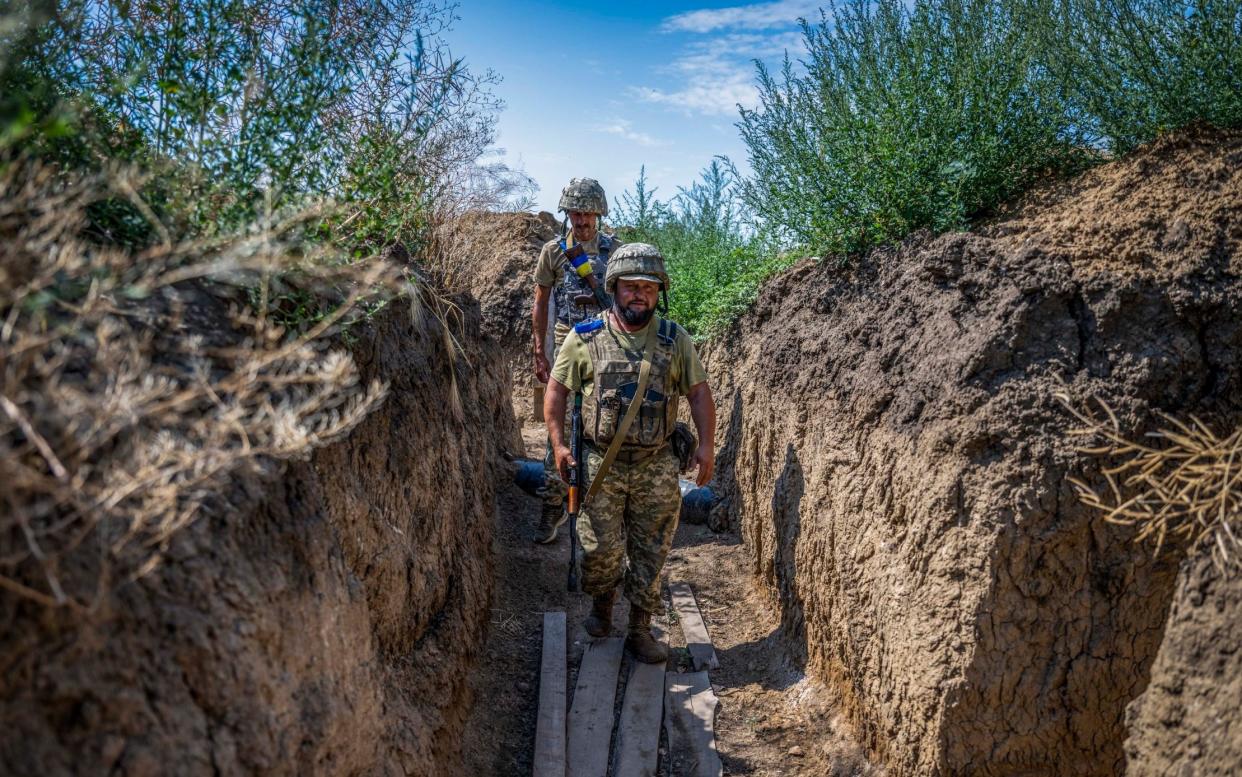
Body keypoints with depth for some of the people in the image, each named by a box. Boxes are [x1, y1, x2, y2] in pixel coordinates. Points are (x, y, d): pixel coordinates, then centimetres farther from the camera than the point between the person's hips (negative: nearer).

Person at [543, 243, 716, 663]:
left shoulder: (675, 340, 3)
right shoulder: (585, 337, -1)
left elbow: (699, 392, 6)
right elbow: (556, 390, 4)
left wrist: (706, 444, -2)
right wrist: (558, 443, -4)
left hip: (657, 467, 1)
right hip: (601, 465, -1)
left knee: (650, 552, 6)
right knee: (601, 549, 3)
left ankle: (640, 630, 21)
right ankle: (601, 604, 34)